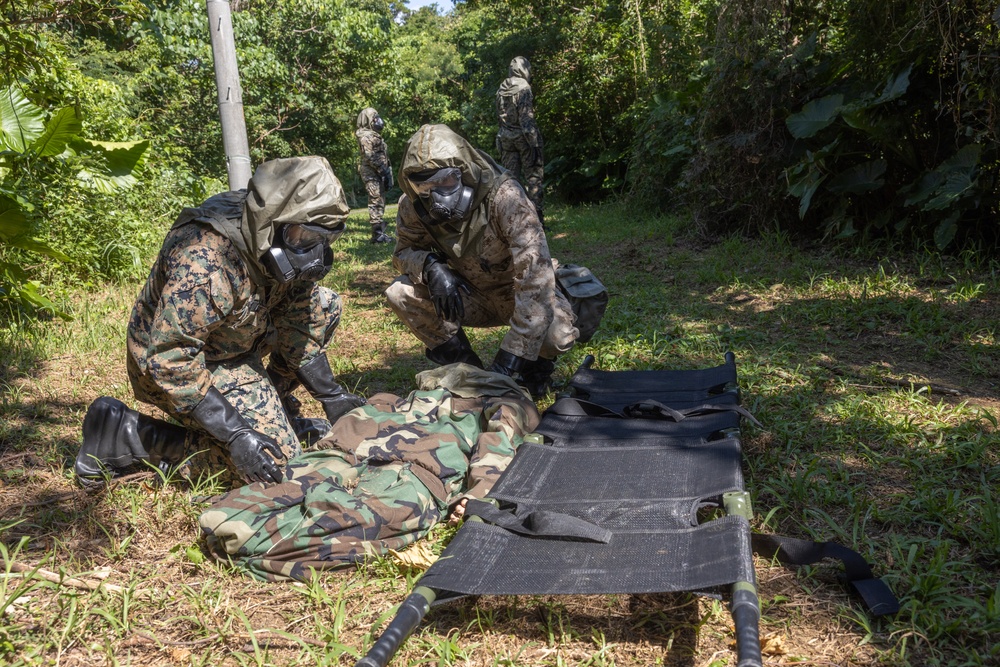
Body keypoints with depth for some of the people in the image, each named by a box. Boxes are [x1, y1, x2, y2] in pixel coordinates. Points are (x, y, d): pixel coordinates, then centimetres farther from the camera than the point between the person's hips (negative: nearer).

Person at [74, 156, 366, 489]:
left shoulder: (277, 241, -12)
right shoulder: (205, 265, -37)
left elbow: (296, 322, -2)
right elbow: (169, 361, -34)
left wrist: (331, 394, -4)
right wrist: (235, 434, -35)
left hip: (234, 343, 8)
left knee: (324, 305, 2)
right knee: (276, 459, -16)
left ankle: (270, 405, 13)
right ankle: (125, 431, -8)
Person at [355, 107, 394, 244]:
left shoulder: (374, 135, 19)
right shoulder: (366, 136, -12)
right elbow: (369, 156, -21)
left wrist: (386, 172, 17)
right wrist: (382, 169, -21)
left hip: (379, 174, 10)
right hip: (372, 174, -10)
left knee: (380, 203, 12)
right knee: (376, 203, -11)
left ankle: (380, 232, 18)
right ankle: (377, 234, -12)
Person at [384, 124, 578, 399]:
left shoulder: (504, 197, -33)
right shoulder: (413, 206, -18)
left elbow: (535, 275, -38)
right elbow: (404, 252, -1)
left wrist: (510, 357, -43)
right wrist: (429, 266, -29)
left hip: (515, 292, -4)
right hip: (470, 293, 4)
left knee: (557, 333, -35)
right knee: (399, 293, -20)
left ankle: (535, 367, 5)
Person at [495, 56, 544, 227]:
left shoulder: (501, 89, 9)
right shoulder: (523, 87, -11)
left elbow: (499, 116, 14)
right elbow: (526, 118, -17)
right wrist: (534, 142, -17)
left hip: (505, 137, 6)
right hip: (523, 136, -6)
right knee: (533, 176, -2)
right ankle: (536, 217, -8)